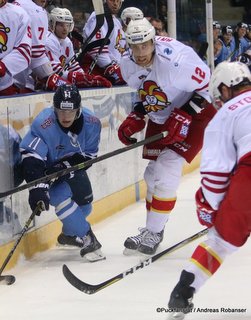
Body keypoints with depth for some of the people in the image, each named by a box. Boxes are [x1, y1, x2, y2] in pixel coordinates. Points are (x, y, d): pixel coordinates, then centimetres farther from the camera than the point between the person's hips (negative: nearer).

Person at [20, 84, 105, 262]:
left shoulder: (91, 123, -22)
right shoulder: (43, 125, -34)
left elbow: (89, 155, -15)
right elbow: (31, 158, -39)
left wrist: (65, 166, -30)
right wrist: (38, 189, -48)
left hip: (73, 169, 5)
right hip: (47, 171, -5)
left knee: (84, 206, 13)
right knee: (62, 197, -28)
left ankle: (70, 234, 46)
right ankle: (87, 240, -14)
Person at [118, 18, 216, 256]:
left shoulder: (176, 60, -32)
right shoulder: (128, 64, -9)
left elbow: (207, 85, -21)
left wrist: (183, 116, -26)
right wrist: (135, 118, -2)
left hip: (197, 112, -7)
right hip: (160, 118, 7)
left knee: (167, 167, -17)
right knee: (153, 172, 7)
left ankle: (153, 232, -9)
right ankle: (153, 229, 24)